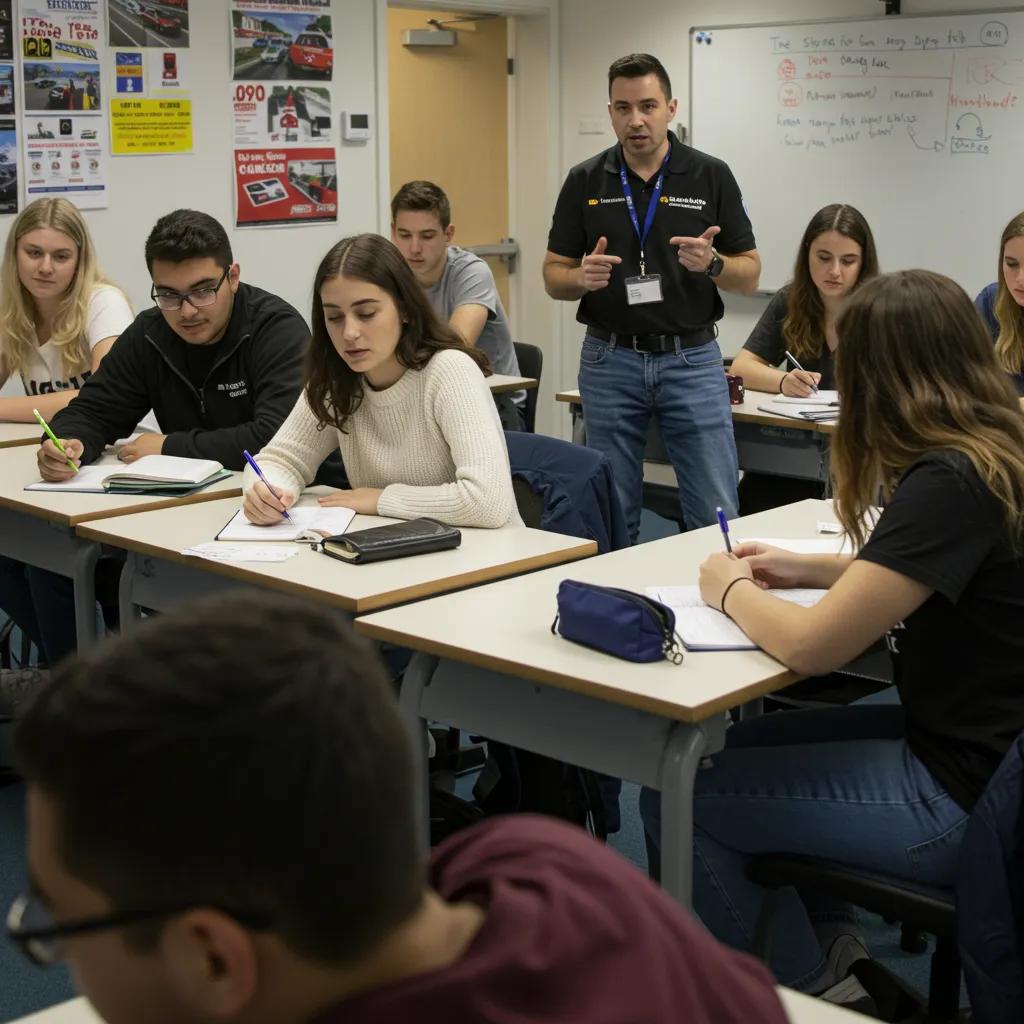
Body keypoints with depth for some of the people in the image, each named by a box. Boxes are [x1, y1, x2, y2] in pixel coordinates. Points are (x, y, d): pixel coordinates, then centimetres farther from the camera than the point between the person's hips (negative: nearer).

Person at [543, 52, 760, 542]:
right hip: (610, 360, 1)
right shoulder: (584, 181, 2)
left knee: (716, 515, -2)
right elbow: (553, 277, 5)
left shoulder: (711, 176, -1)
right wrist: (583, 277, -17)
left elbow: (749, 275, 2)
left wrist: (711, 263, -19)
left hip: (692, 359, -1)